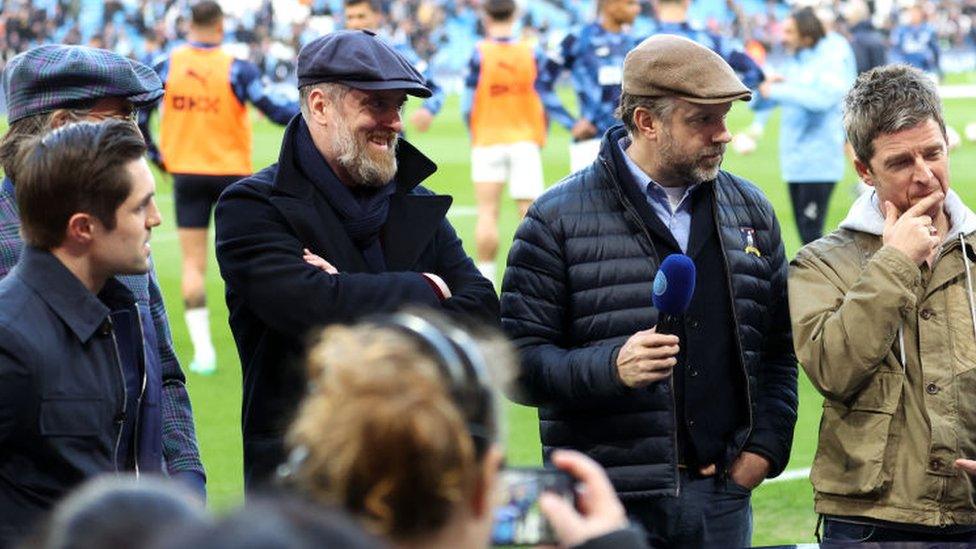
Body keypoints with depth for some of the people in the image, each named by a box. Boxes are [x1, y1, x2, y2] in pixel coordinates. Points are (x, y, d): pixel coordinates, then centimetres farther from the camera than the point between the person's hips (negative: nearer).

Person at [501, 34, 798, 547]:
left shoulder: (750, 210, 12)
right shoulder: (558, 220, -2)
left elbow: (778, 351, 15)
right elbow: (521, 361, -7)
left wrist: (765, 448, 3)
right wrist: (612, 367, -23)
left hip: (722, 500, 4)